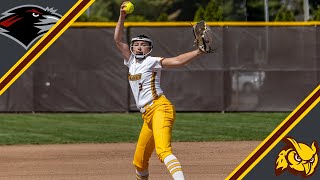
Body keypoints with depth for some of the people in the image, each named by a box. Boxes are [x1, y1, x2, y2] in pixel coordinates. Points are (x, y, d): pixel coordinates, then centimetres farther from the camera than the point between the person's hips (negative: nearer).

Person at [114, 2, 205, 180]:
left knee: (163, 150, -31)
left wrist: (199, 51, -27)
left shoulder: (152, 61, 0)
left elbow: (177, 61, -13)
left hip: (160, 108, -8)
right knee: (139, 161, 14)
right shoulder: (132, 61, 19)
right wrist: (122, 17, 8)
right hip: (147, 116, 8)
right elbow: (118, 39, 19)